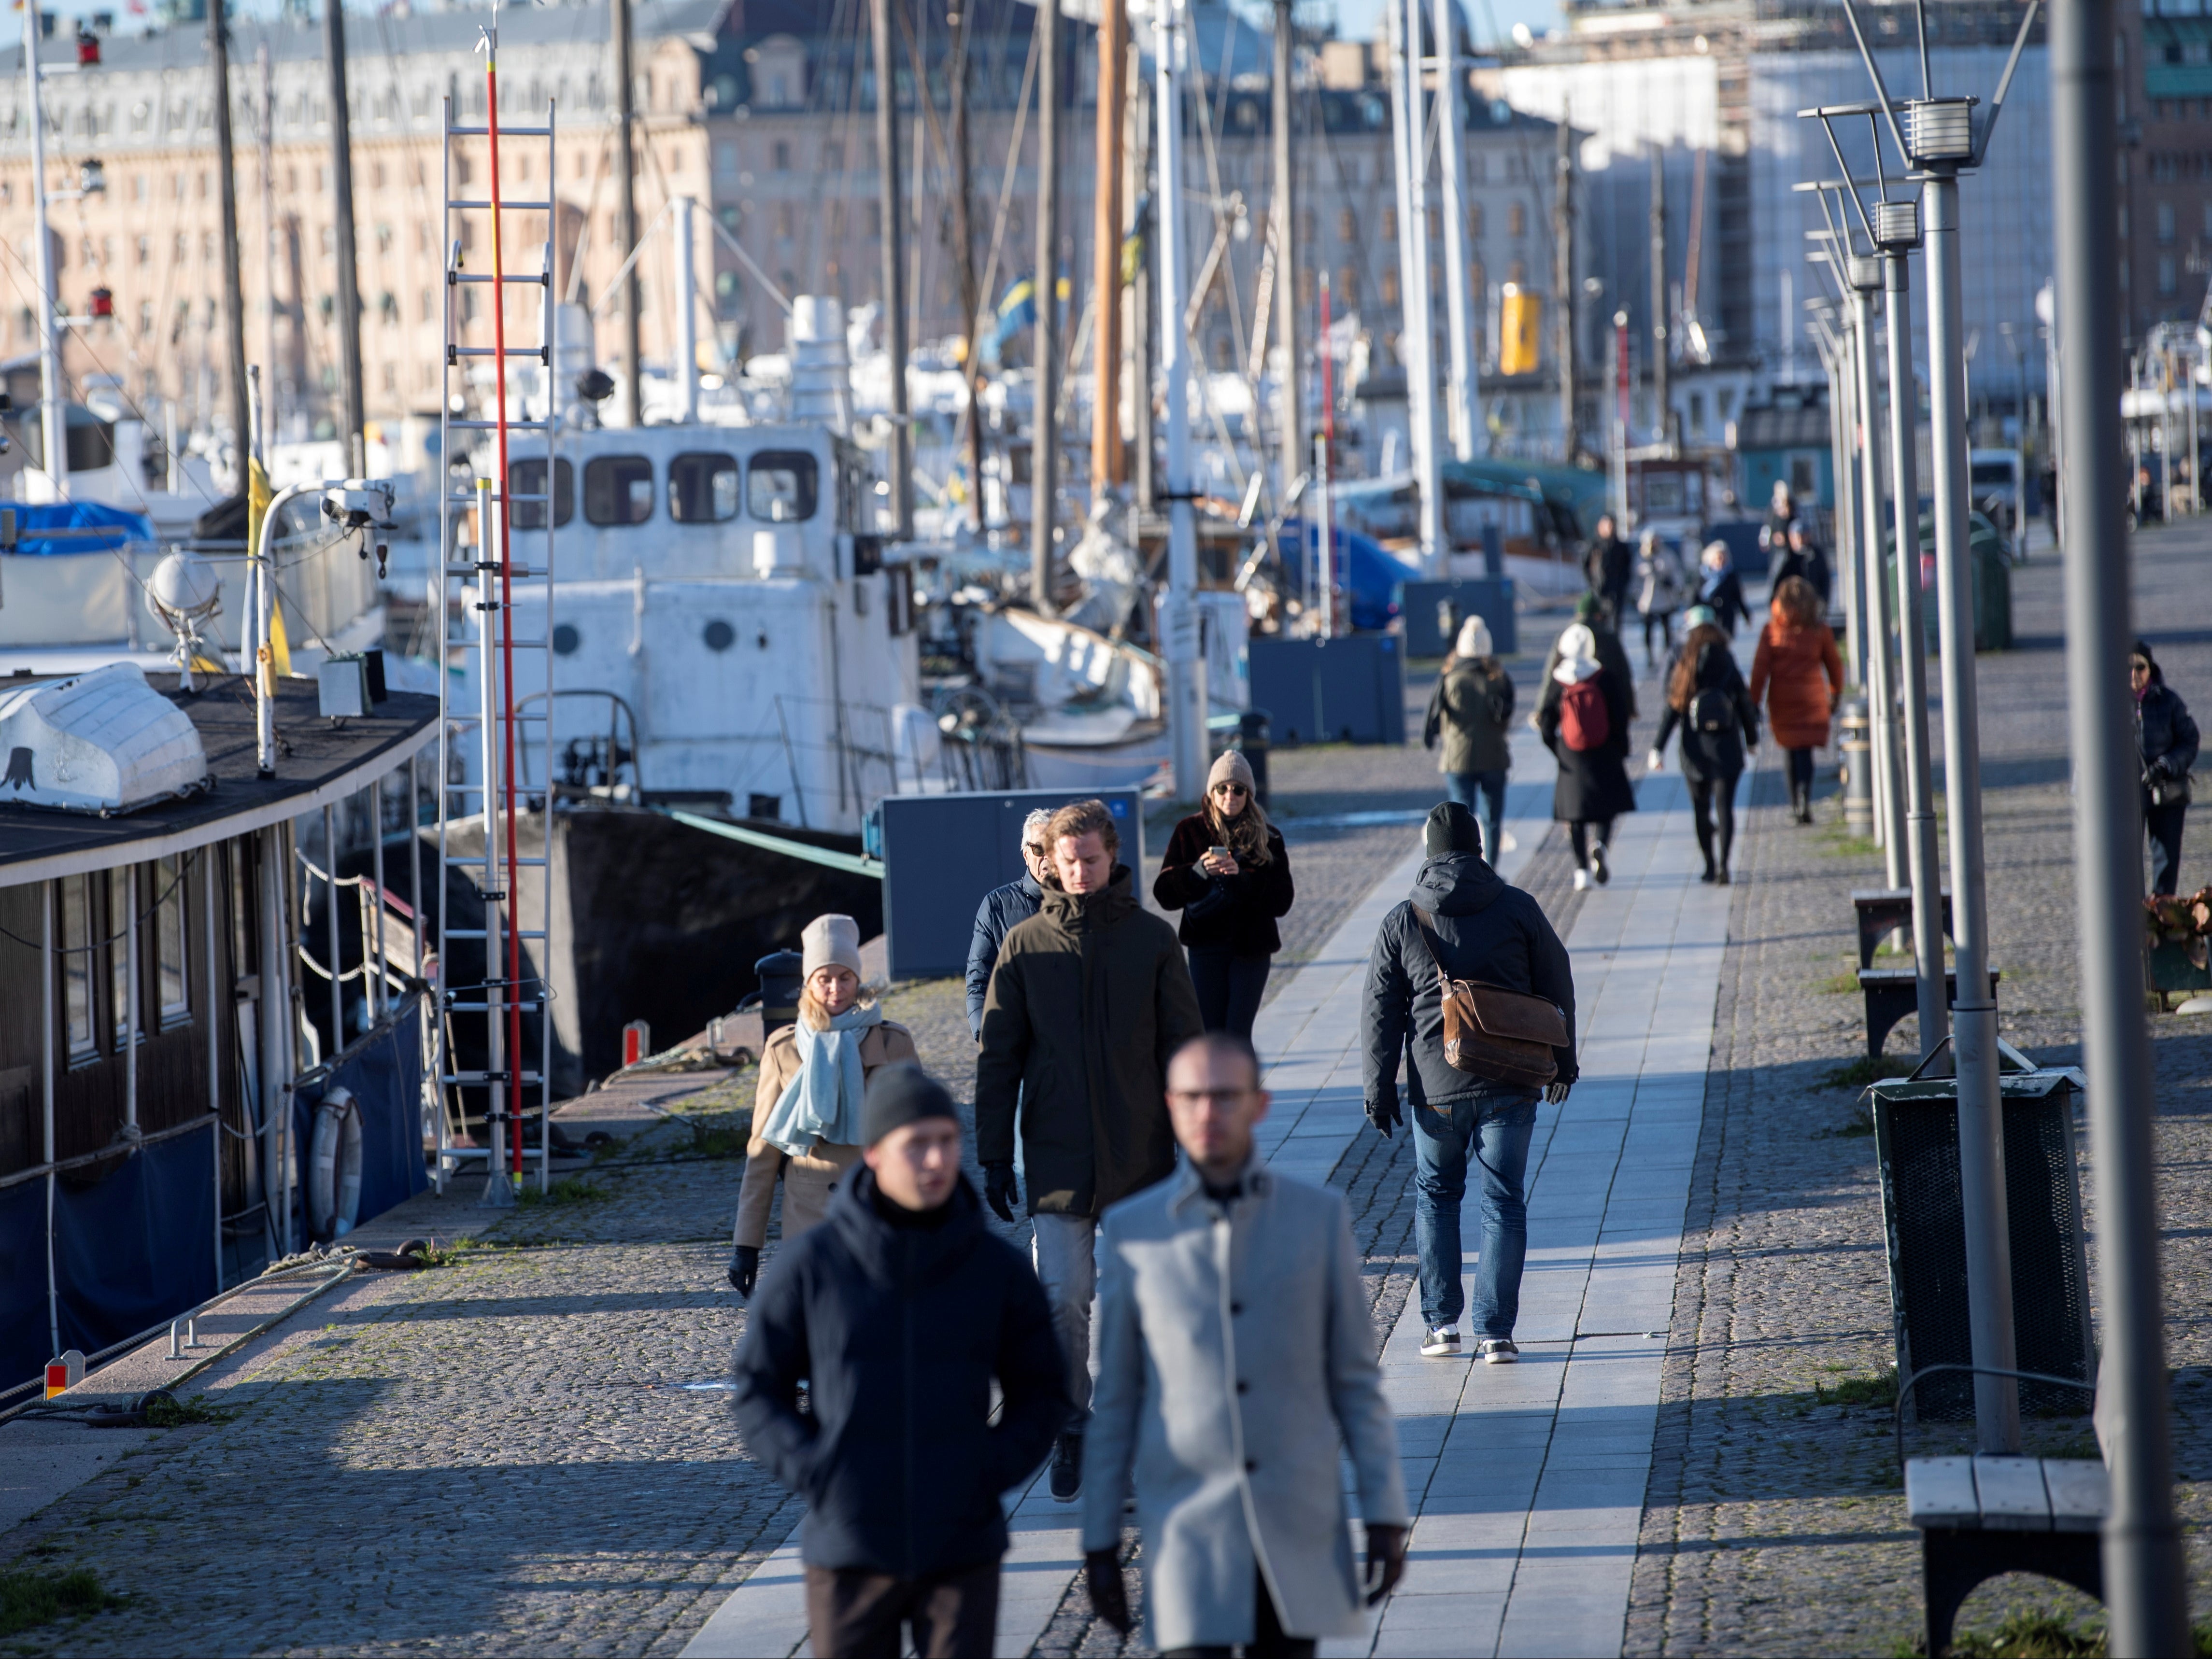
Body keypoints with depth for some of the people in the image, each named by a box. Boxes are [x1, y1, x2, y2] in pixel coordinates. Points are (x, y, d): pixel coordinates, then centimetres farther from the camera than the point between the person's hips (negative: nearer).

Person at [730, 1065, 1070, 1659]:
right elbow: (758, 1388, 4)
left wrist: (994, 1470, -6)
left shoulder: (998, 1269, 0)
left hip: (963, 1551, 0)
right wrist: (815, 1473, -9)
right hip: (849, 1550, 0)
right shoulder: (812, 1265, -4)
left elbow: (1041, 1393, 11)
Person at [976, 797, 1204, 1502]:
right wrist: (994, 1156, 0)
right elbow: (997, 1058, 4)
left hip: (1139, 1155, 0)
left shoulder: (1152, 940, 1)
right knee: (1063, 1299, -6)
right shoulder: (1026, 946, 1)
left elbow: (1184, 1047, 4)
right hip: (1056, 1157, 0)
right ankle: (1070, 1432, 6)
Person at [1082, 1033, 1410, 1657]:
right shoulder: (1133, 1231, -1)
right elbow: (1114, 1397, 5)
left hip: (1299, 1533, 1)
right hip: (1188, 1531, -1)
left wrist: (1386, 1513, 0)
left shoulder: (1319, 1216, 0)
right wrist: (1099, 1542, 5)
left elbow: (1356, 1377, 5)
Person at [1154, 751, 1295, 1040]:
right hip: (1206, 945, 1)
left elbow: (1282, 901, -5)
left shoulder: (1267, 838, 2)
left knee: (1237, 1035, -7)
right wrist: (1197, 872, -21)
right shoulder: (1190, 832, 3)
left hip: (1250, 948, -1)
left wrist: (1244, 877, -20)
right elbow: (1165, 894, -3)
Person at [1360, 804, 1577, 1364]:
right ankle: (1496, 1331, 0)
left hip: (1437, 1087, 0)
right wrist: (1564, 1061, 19)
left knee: (1435, 1194, 17)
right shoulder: (1518, 909, -1)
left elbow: (1380, 1012, 1)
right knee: (1503, 1201, 5)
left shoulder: (1402, 922, 0)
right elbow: (1557, 989, 7)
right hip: (1510, 1083, 0)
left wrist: (1379, 1086, 8)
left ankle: (1441, 1323, 11)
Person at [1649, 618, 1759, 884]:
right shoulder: (1730, 672, -3)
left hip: (1695, 752, 1)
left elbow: (1671, 714, -6)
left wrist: (1658, 748, -5)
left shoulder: (1682, 672, -3)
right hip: (1727, 751, -1)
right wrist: (1752, 740, 19)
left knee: (1701, 811, 13)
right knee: (1725, 807, -3)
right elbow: (1745, 709, 3)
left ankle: (1710, 866, 19)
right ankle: (1723, 863, -19)